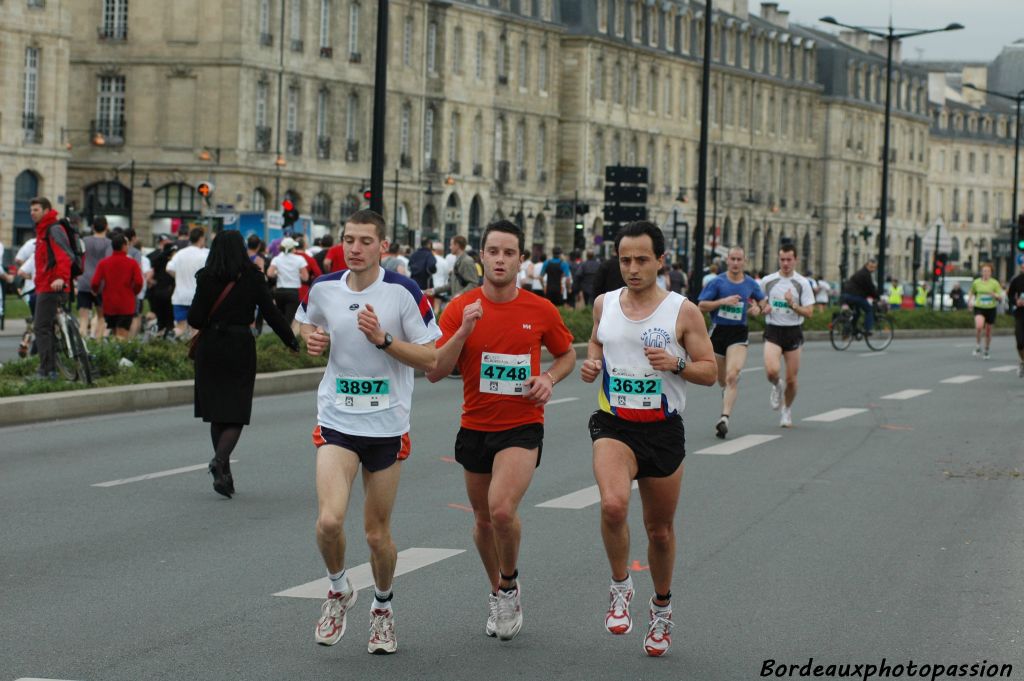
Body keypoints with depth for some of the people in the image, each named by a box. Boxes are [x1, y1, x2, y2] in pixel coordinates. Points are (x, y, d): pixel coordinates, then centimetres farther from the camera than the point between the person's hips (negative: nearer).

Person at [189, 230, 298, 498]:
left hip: (210, 348, 1)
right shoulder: (253, 277, -4)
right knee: (236, 413, 1)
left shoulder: (206, 278, -4)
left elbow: (194, 319, -7)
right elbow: (270, 312, -2)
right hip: (240, 347, -1)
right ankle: (220, 459, -24)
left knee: (216, 413, 11)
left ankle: (223, 472, 13)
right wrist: (291, 341, 9)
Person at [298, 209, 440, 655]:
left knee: (377, 532, 7)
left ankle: (382, 607, 34)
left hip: (387, 427, -1)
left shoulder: (404, 292, -9)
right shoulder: (322, 289, 0)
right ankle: (338, 590, 11)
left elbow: (431, 359, -8)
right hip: (336, 422, 1)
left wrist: (383, 339, -22)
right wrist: (311, 339, -1)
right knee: (329, 520, -18)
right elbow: (309, 326, 23)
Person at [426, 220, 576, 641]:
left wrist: (549, 378, -7)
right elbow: (435, 372, -8)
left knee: (502, 509, -23)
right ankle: (497, 594, 37)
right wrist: (464, 330, -20)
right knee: (483, 519, 14)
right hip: (475, 427, 3)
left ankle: (510, 583, 4)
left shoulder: (541, 311, -3)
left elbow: (567, 354, 14)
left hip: (522, 427, -3)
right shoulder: (460, 309, -3)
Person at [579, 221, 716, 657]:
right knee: (613, 504, -28)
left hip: (663, 429, 0)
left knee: (660, 529, 11)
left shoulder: (683, 312, -6)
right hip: (614, 425, 0)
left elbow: (709, 372, -2)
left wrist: (676, 363, -21)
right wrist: (591, 363, 2)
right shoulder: (604, 304, 3)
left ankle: (662, 609, 36)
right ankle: (620, 588, -4)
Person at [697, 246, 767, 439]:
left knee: (733, 376, -19)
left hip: (739, 334, -1)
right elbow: (701, 305, -6)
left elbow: (762, 300, 24)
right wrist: (723, 301, -18)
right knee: (722, 380, 12)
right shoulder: (717, 282, -3)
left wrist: (759, 308, 1)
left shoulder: (751, 284, 5)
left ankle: (725, 418, -25)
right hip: (718, 331, 1)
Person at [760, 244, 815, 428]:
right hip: (773, 331, 0)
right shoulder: (767, 281, 2)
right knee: (772, 371, -23)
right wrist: (763, 308, -6)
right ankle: (777, 387, 13)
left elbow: (809, 312, -5)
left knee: (791, 379, 4)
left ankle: (787, 410, 30)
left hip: (793, 332, 0)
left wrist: (793, 304, -22)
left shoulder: (802, 283, -2)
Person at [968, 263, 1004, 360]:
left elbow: (1000, 297, -2)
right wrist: (969, 301, 6)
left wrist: (994, 295, -22)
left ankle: (986, 351, 29)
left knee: (988, 332, 9)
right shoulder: (976, 282, 3)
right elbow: (971, 292, 22)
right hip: (979, 308, -1)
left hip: (991, 309, 1)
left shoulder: (994, 283, -2)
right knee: (979, 326, -27)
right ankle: (977, 346, -7)